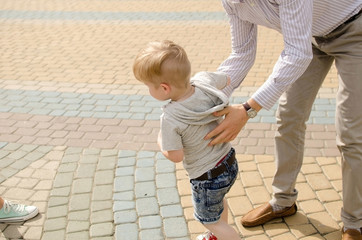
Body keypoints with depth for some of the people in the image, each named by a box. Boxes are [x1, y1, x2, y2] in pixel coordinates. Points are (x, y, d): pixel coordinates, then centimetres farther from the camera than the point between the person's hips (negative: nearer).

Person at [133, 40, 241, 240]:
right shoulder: (204, 80, -17)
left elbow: (176, 156, -21)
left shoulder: (170, 118, -32)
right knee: (218, 200, 37)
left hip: (208, 178, -8)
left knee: (210, 221, 20)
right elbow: (225, 80, 5)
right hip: (230, 163, 8)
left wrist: (161, 142, -3)